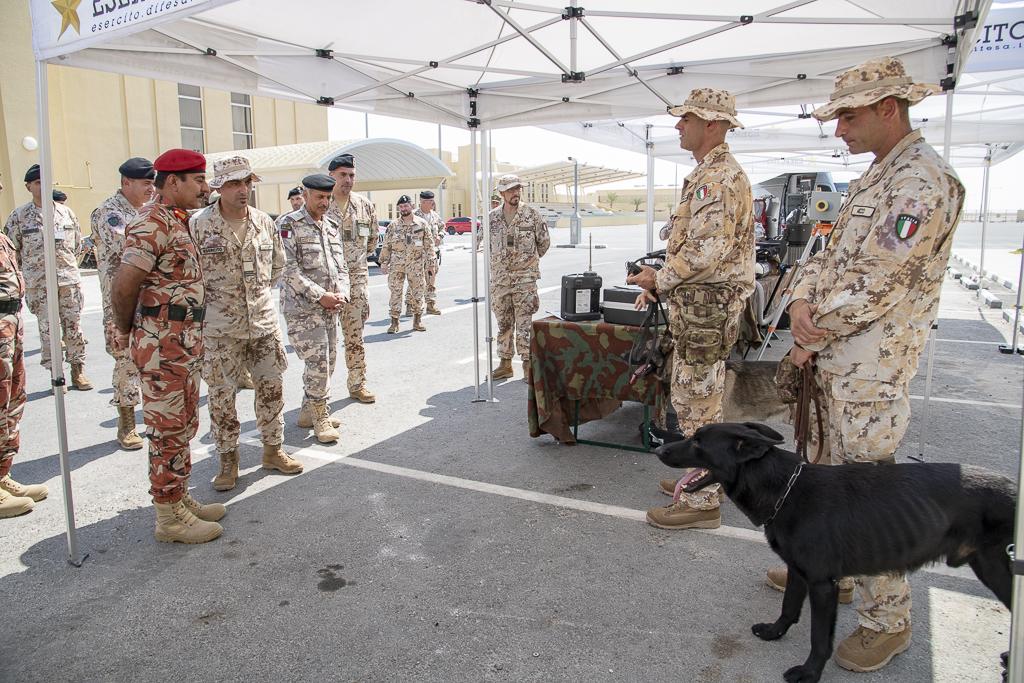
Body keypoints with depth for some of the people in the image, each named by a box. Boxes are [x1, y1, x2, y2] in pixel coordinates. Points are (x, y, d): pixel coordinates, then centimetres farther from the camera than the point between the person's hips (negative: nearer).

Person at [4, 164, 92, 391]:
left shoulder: (66, 212, 7)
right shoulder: (18, 216, 0)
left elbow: (77, 243, 16)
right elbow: (11, 250, 5)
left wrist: (67, 264, 14)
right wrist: (32, 269, 7)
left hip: (69, 280, 2)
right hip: (38, 284, -1)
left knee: (74, 327, 4)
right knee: (47, 330, 3)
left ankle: (78, 371, 14)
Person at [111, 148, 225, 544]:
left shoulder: (178, 222, 15)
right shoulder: (153, 224, -16)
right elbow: (122, 288, -20)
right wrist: (126, 329, -4)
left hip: (184, 343, 10)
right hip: (163, 344, -9)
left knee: (183, 426, 17)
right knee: (169, 430, 0)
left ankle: (180, 499, 31)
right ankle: (170, 518, 11)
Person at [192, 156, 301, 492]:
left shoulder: (264, 222, 4)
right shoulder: (198, 225, -9)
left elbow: (278, 264, 18)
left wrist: (261, 291, 12)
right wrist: (211, 300, -1)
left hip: (264, 323, 4)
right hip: (220, 329, -4)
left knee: (271, 388, 10)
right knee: (221, 396, 5)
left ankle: (273, 450, 27)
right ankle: (228, 461, 20)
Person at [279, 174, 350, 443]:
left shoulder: (331, 226, 14)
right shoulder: (290, 225, -8)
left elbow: (341, 264, 16)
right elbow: (289, 269, -15)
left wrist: (341, 293, -2)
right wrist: (320, 295, -17)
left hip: (330, 307, 8)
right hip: (302, 307, -7)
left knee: (329, 361, 12)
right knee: (317, 362, -9)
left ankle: (309, 411, 27)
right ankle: (320, 417, 6)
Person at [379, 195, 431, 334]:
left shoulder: (422, 224, 5)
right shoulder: (393, 225, 6)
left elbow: (429, 244, 6)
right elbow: (386, 246, 8)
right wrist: (384, 262, 4)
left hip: (416, 264, 0)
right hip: (397, 264, 0)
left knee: (417, 292, 5)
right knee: (395, 292, -2)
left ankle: (418, 320, 17)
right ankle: (394, 322, 3)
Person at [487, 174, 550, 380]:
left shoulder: (532, 214, -3)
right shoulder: (492, 217, 5)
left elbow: (544, 242, 6)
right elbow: (486, 243, 18)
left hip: (525, 278, -3)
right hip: (499, 278, 3)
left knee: (524, 324, -4)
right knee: (503, 324, 10)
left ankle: (528, 363, 4)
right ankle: (505, 363, 19)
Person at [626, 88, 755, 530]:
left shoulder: (719, 178, -17)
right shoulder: (707, 174, 18)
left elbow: (708, 251, -25)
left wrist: (660, 281, -15)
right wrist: (660, 280, 14)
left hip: (706, 308, -11)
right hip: (699, 306, 11)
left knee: (696, 401, -4)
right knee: (699, 398, 19)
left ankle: (701, 503, 6)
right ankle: (704, 478, 32)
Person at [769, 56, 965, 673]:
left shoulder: (924, 182, -17)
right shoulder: (873, 178, 15)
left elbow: (876, 285, -21)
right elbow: (833, 254, 16)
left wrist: (813, 339, -10)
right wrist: (802, 302, -3)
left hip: (872, 368, -10)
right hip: (839, 361, 10)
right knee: (840, 476, 21)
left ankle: (888, 620, 16)